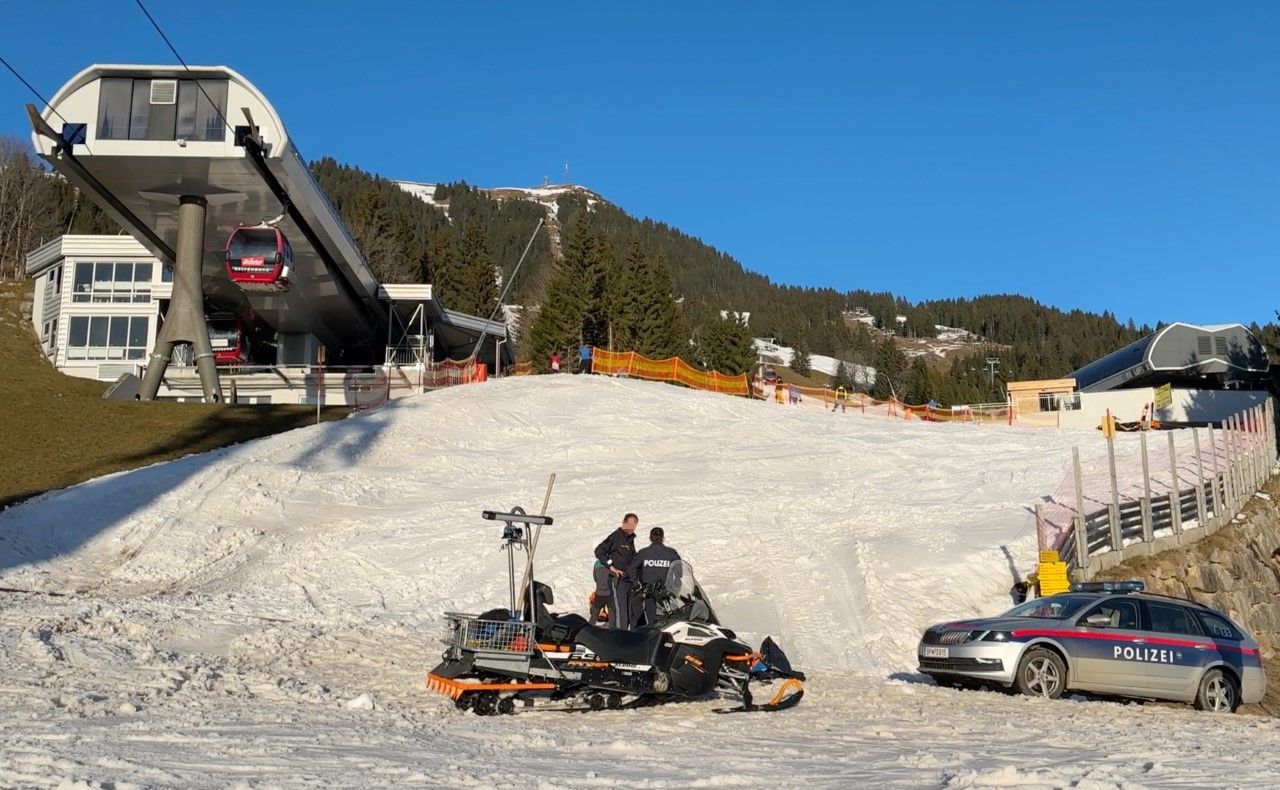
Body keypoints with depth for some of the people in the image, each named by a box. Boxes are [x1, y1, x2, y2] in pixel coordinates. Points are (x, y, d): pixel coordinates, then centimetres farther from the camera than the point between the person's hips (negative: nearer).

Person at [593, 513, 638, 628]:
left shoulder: (630, 538, 15)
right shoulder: (615, 536, -9)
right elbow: (599, 551, -13)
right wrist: (611, 566, -17)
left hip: (628, 580, 8)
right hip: (617, 580, -8)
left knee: (629, 612, 9)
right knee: (619, 611, -12)